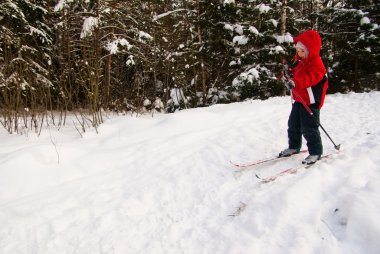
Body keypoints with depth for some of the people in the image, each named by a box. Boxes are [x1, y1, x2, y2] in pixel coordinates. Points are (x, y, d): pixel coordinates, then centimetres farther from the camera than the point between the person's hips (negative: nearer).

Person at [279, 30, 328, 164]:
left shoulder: (316, 63, -15)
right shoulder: (301, 61, 14)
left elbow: (310, 78, -31)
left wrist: (295, 82, -45)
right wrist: (288, 72, 9)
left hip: (311, 101, -9)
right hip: (299, 99, 9)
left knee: (309, 128, -5)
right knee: (293, 124, 14)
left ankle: (315, 152, 9)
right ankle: (294, 146, 30)